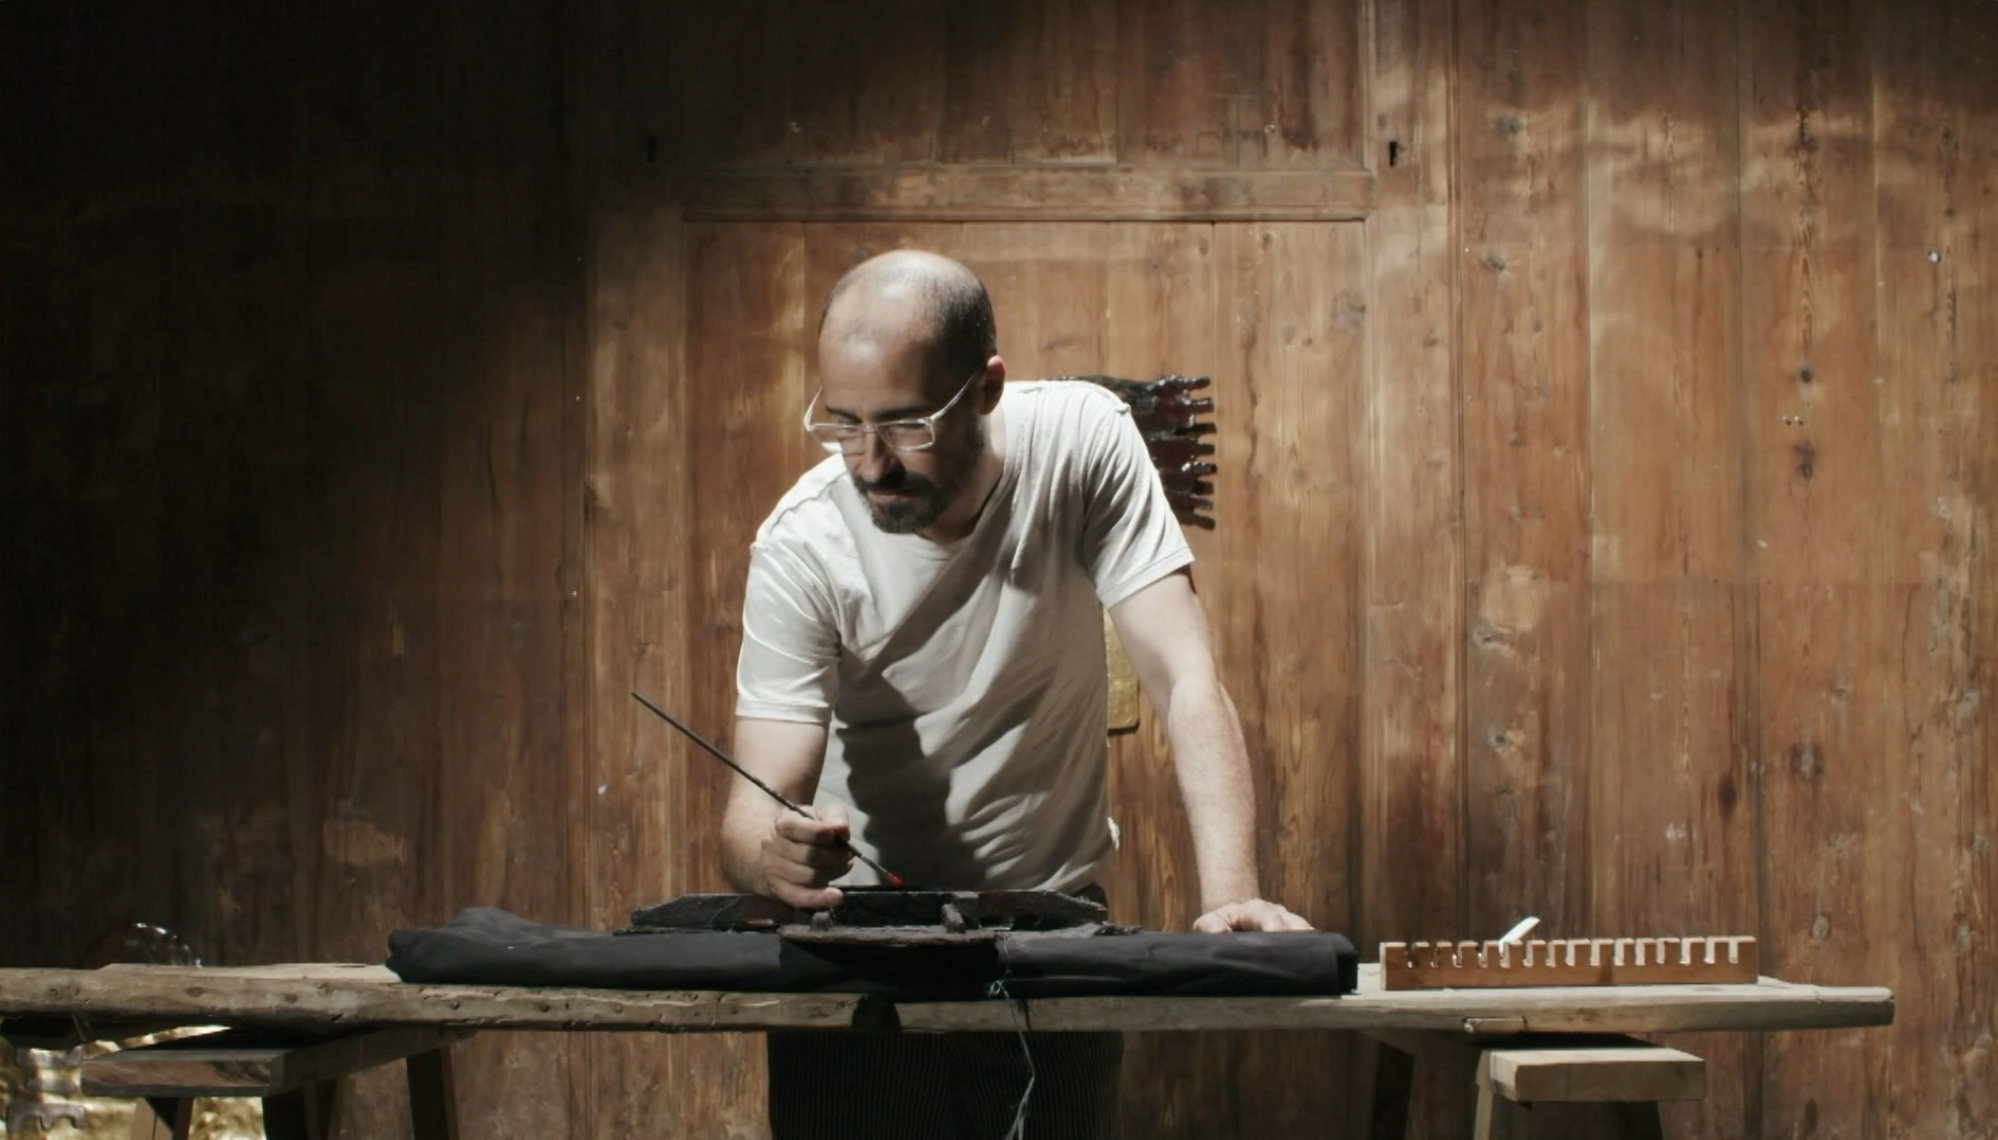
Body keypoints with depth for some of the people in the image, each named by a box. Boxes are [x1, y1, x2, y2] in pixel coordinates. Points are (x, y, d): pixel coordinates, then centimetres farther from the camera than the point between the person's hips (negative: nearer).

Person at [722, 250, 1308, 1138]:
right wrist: (773, 856, -47)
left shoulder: (1081, 440, -16)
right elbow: (757, 806, -22)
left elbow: (1182, 677, -20)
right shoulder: (801, 549, -18)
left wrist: (1230, 893, -33)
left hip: (1052, 901, 1)